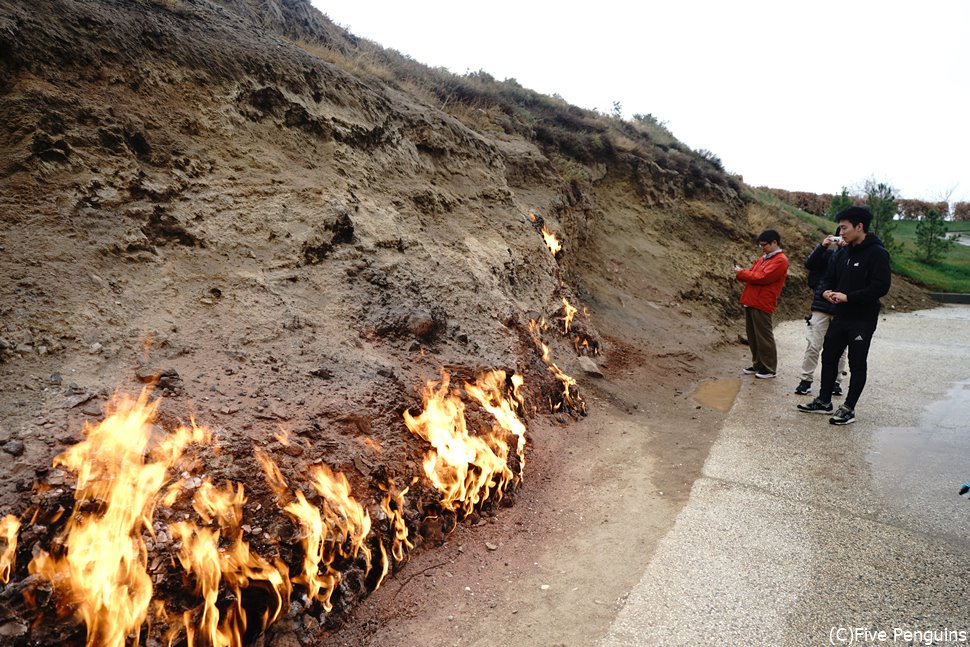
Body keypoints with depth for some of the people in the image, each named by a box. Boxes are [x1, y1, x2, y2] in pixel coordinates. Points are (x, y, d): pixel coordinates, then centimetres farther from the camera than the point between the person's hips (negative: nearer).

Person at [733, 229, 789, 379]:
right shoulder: (764, 258, 20)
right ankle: (758, 365, 24)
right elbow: (752, 273, 19)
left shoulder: (780, 260, -10)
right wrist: (741, 273, -3)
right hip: (750, 302, 9)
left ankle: (769, 368, 8)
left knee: (763, 336, -2)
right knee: (752, 336, 13)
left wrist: (741, 273, -11)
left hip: (761, 304, -9)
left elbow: (762, 277, -19)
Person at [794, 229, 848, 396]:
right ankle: (805, 380, 7)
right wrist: (822, 246, -19)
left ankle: (836, 381, 19)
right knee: (813, 345, 0)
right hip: (822, 306, 0)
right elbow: (809, 264, -8)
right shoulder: (828, 254, 4)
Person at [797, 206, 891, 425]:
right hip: (841, 316, 8)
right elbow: (829, 277, 17)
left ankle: (849, 409, 12)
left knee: (857, 364, 3)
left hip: (862, 320, -7)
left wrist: (848, 297, -24)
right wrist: (825, 291, -6)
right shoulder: (844, 253, 10)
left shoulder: (876, 253, -13)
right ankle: (824, 401, 24)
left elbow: (881, 286, -21)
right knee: (829, 357, 12)